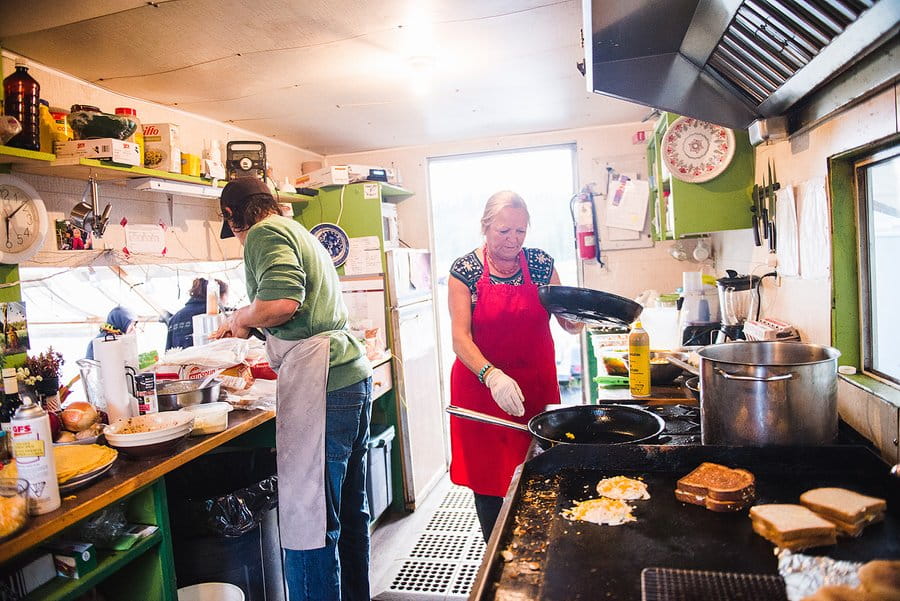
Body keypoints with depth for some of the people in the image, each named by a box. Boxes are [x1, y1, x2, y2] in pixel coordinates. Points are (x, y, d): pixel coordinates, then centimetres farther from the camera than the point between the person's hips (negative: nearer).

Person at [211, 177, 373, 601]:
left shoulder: (264, 233, -3)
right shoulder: (300, 232, 26)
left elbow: (283, 301, -22)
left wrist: (242, 317, -1)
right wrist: (242, 326, 46)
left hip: (320, 383, -10)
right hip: (352, 375, 10)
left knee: (308, 522, -2)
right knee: (349, 509, 20)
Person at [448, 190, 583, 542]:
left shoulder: (541, 264, 2)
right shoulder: (465, 270, -6)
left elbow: (569, 324, 6)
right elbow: (460, 337, -13)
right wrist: (492, 375, -30)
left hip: (536, 386, 3)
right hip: (481, 387, -2)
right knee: (490, 478, 8)